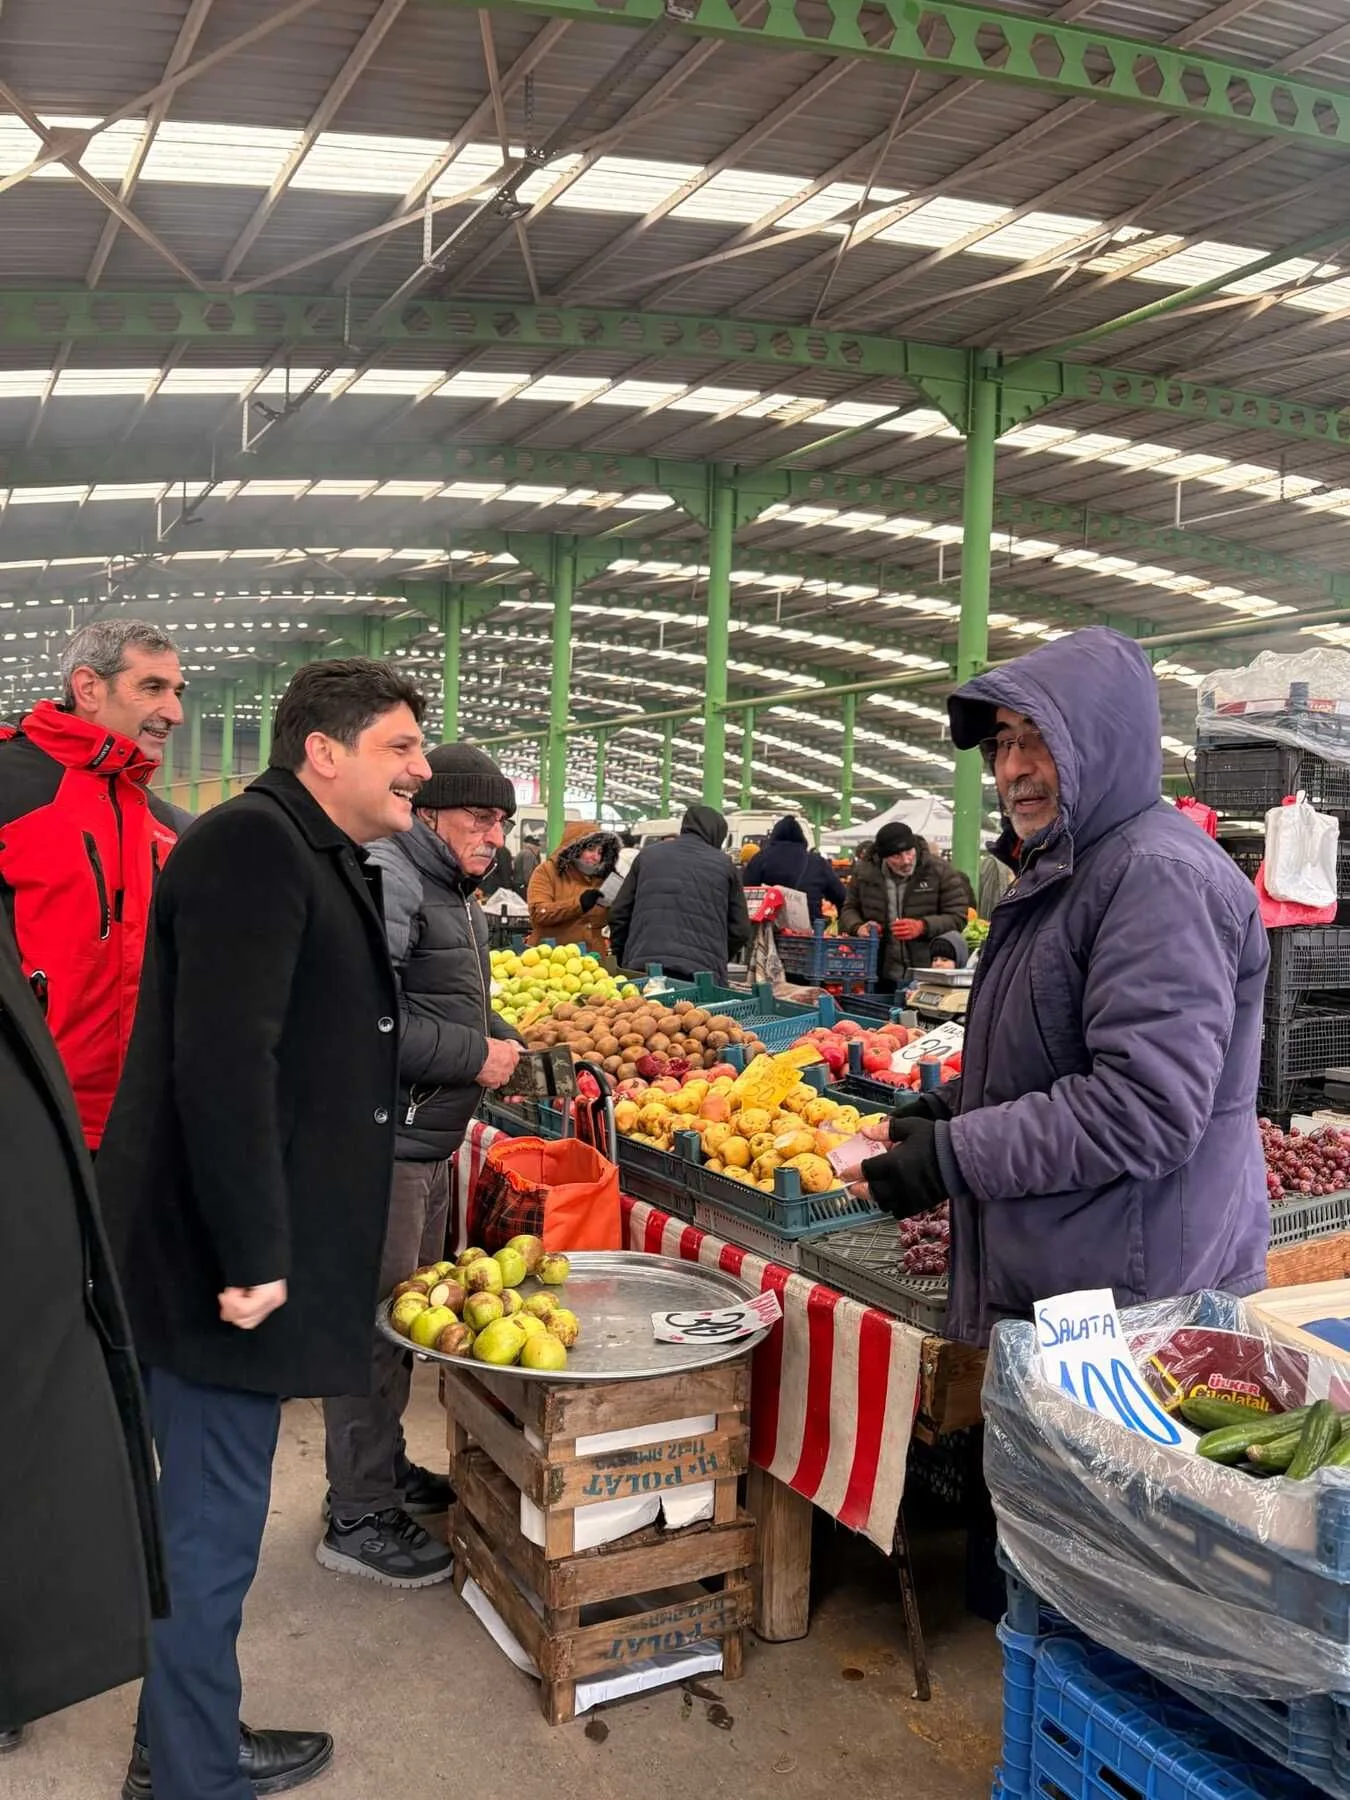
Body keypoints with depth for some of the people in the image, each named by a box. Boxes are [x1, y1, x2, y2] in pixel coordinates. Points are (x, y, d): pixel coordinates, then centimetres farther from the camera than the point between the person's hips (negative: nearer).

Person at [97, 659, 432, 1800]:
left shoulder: (325, 861, 14)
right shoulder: (250, 844, -18)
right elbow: (224, 1062, -26)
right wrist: (252, 1257, -24)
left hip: (254, 1252, 10)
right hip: (218, 1264, -10)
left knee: (215, 1517, 21)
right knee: (213, 1529, 4)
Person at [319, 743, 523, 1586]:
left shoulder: (457, 894, 16)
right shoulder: (388, 881, -18)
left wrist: (509, 1043, 8)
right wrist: (476, 1057, -20)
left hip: (430, 1143, 11)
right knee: (371, 1325, 0)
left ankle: (386, 1466, 39)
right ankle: (358, 1517, 13)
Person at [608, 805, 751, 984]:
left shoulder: (648, 855, 16)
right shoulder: (723, 864, 11)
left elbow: (618, 914, 15)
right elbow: (740, 930, 10)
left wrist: (625, 962, 24)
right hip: (702, 972, -2)